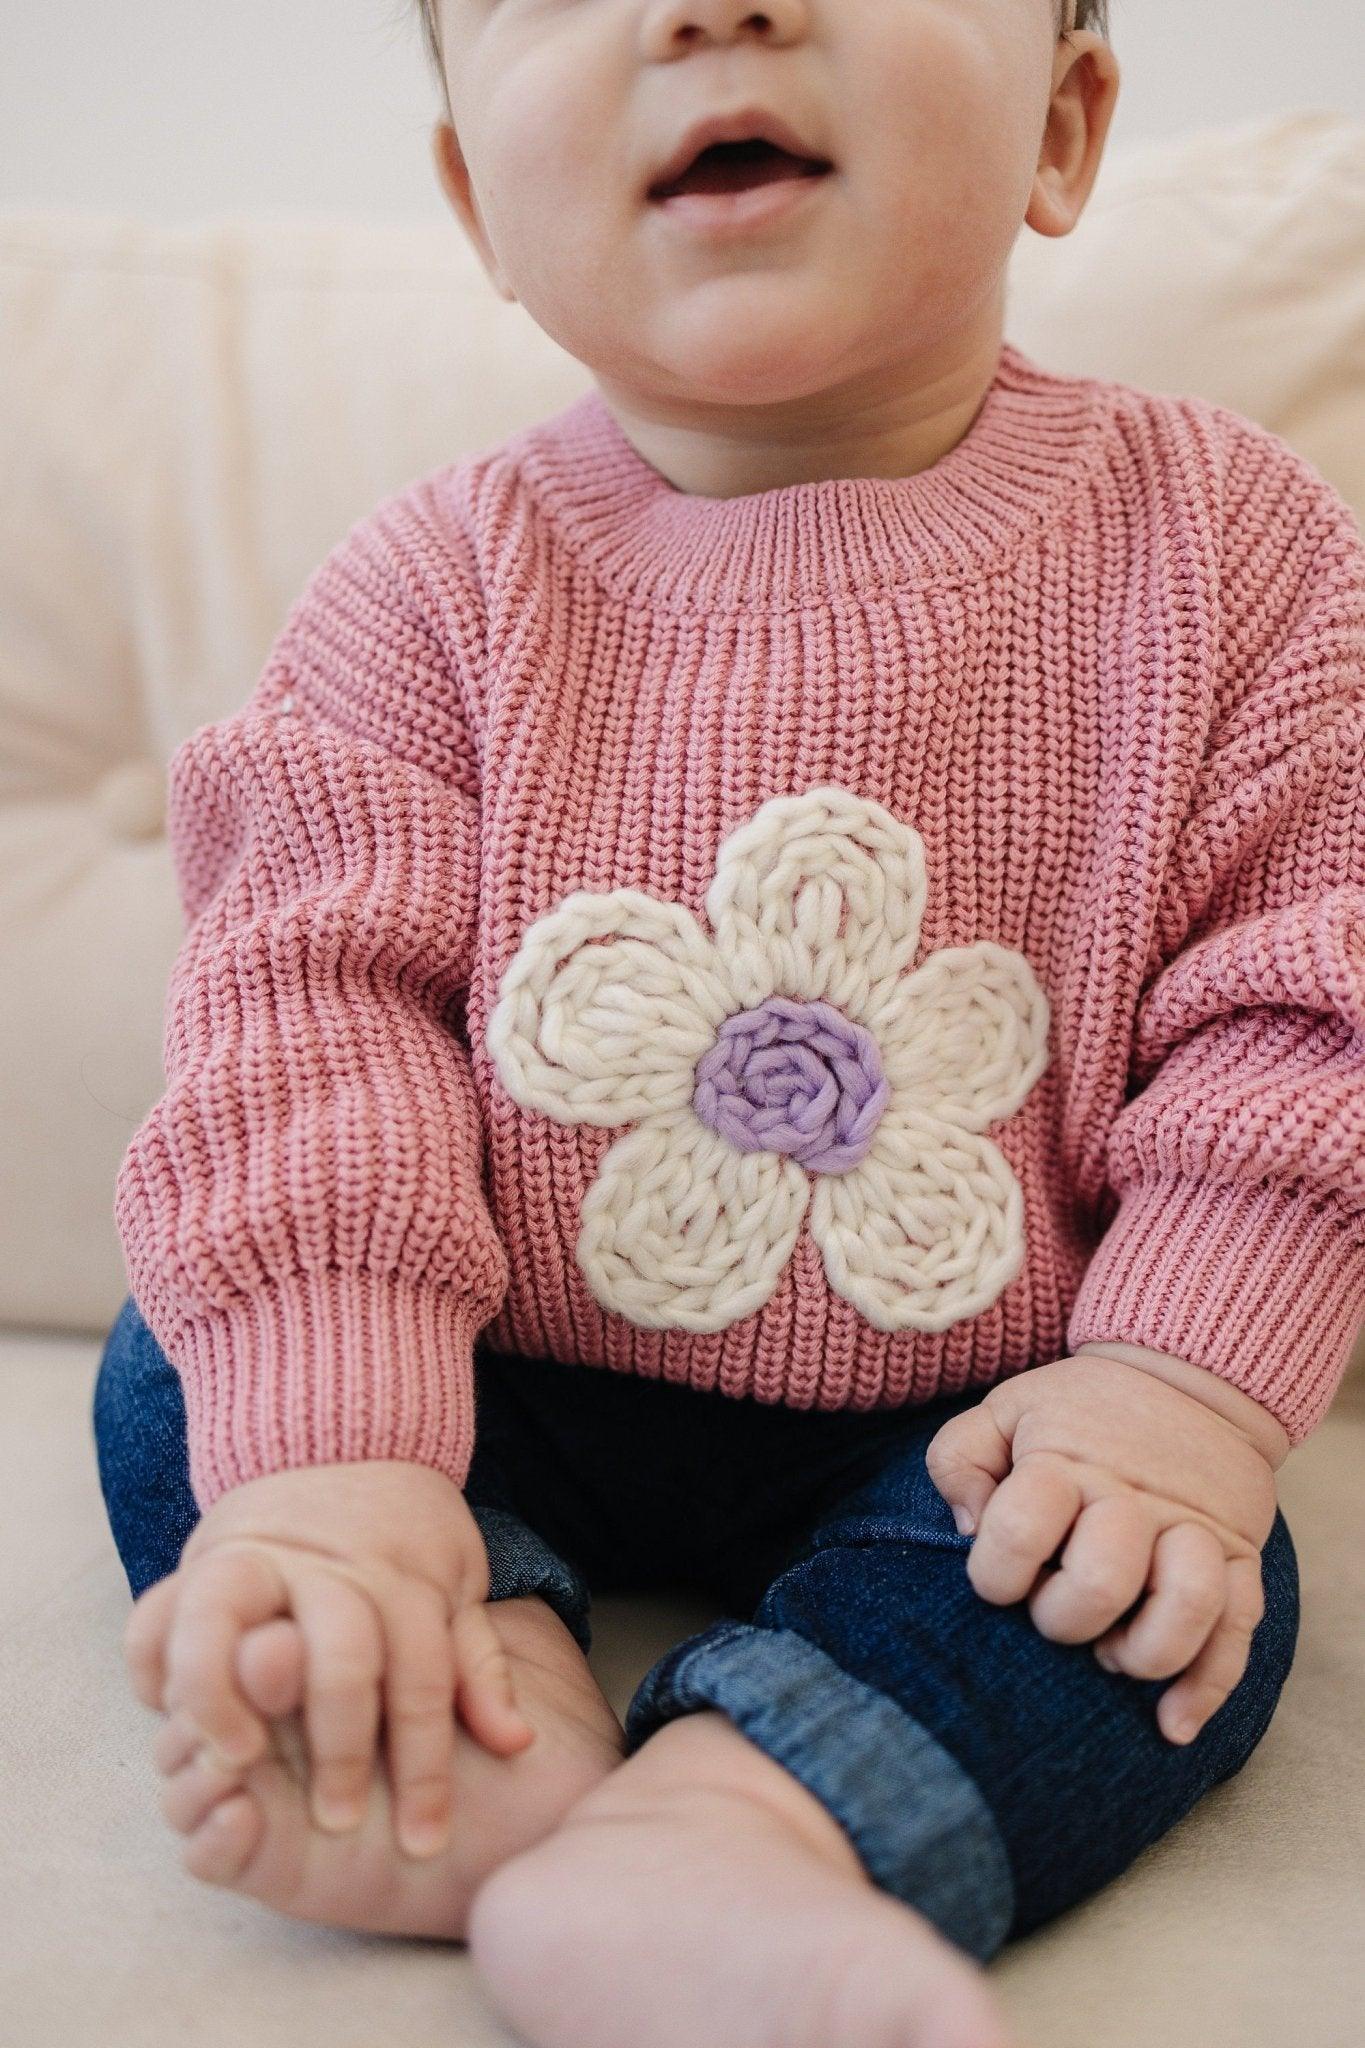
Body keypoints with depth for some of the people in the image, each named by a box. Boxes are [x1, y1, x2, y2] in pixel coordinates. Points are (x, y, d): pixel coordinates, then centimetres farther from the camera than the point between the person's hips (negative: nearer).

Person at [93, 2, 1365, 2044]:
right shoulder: (442, 580, -10)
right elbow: (312, 989, -17)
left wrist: (1190, 1386, -23)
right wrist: (327, 1445, -30)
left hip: (959, 1422, -1)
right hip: (515, 1391, 2)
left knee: (1196, 1591, -25)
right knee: (177, 1377, -12)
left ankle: (682, 1850, -37)